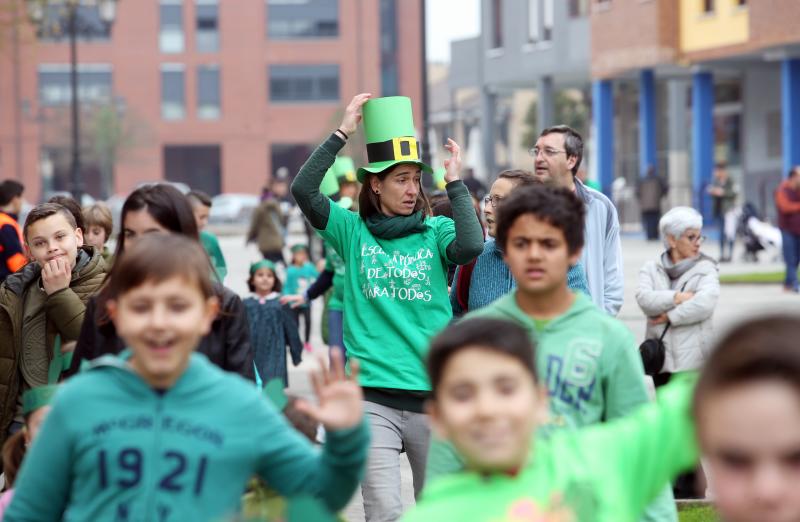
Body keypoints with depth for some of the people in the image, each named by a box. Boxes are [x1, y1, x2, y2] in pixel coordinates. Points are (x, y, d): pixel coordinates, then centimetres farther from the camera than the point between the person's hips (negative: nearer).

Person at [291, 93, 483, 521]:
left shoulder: (436, 231, 5)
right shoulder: (352, 230, 5)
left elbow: (471, 247, -16)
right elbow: (304, 189, -8)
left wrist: (454, 182, -9)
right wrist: (342, 134, -9)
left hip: (432, 393, 2)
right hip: (372, 396, -1)